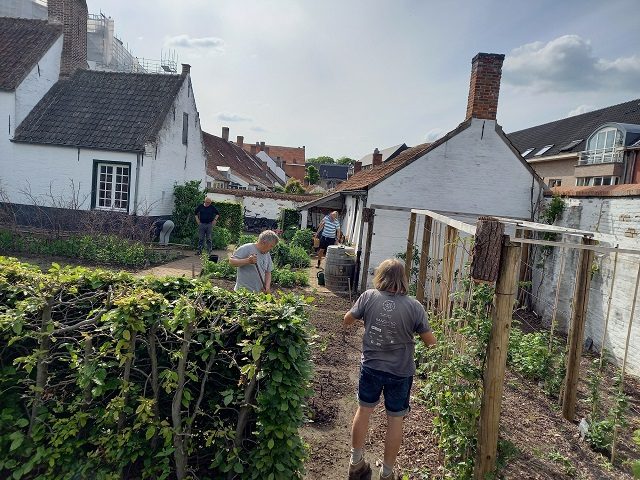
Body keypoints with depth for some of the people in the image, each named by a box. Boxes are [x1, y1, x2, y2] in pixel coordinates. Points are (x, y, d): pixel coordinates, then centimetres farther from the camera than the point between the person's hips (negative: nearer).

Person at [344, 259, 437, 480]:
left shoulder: (369, 296, -14)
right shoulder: (414, 306, -16)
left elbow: (347, 321, 0)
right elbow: (430, 341, -6)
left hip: (371, 367, 1)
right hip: (400, 372, -1)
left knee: (363, 411, 20)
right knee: (395, 420, 15)